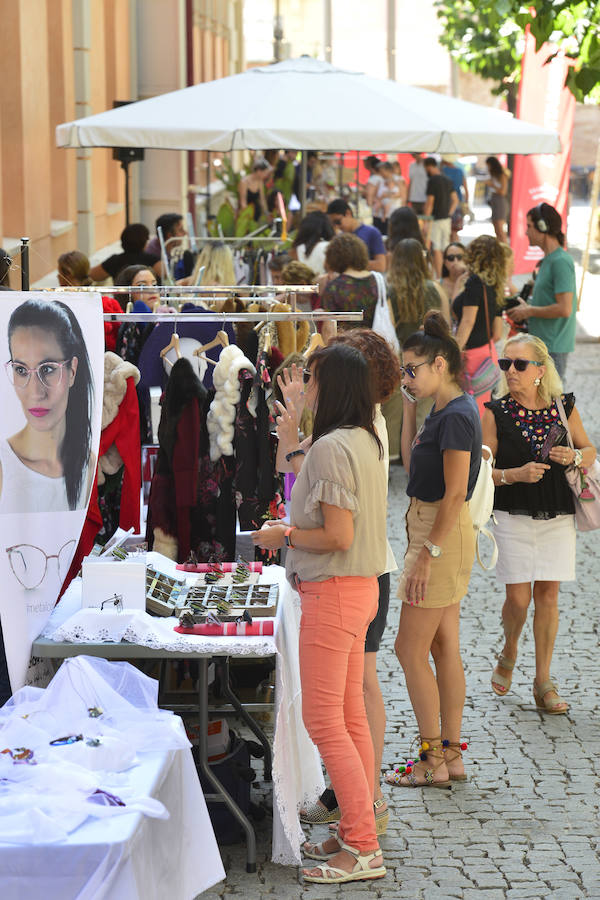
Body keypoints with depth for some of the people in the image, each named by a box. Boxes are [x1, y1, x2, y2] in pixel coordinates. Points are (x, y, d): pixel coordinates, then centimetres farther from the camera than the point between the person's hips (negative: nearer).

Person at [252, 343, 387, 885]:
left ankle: (363, 851, -5)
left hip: (333, 592, -10)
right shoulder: (367, 442, 11)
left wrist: (283, 536, -9)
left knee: (324, 721, -6)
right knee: (351, 717, 14)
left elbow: (338, 536, -23)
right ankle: (358, 834, 20)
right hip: (361, 587, 10)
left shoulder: (330, 448, -19)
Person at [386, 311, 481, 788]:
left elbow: (455, 494, -23)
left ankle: (433, 761, 4)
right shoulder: (443, 412, 11)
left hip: (444, 535, -10)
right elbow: (412, 464, 22)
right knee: (445, 649, 13)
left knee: (410, 649, -3)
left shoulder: (456, 417, -19)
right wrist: (410, 407, 15)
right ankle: (451, 755, 19)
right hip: (435, 533, 10)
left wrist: (428, 554, -22)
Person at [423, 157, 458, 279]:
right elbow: (455, 200, 14)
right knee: (445, 249, 12)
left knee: (436, 249, -5)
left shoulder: (432, 181, -13)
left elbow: (430, 202, -15)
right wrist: (449, 213, 16)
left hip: (436, 218, -8)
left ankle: (438, 277, -6)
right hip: (447, 219, 8)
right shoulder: (447, 180, 11)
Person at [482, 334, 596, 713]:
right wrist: (515, 474, -20)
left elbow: (591, 451, 11)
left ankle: (544, 682, 13)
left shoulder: (564, 406, 0)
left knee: (548, 595, 2)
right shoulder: (496, 413, -4)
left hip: (558, 515, 1)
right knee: (518, 597, -3)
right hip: (513, 516, -1)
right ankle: (509, 654, 29)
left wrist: (573, 456, -10)